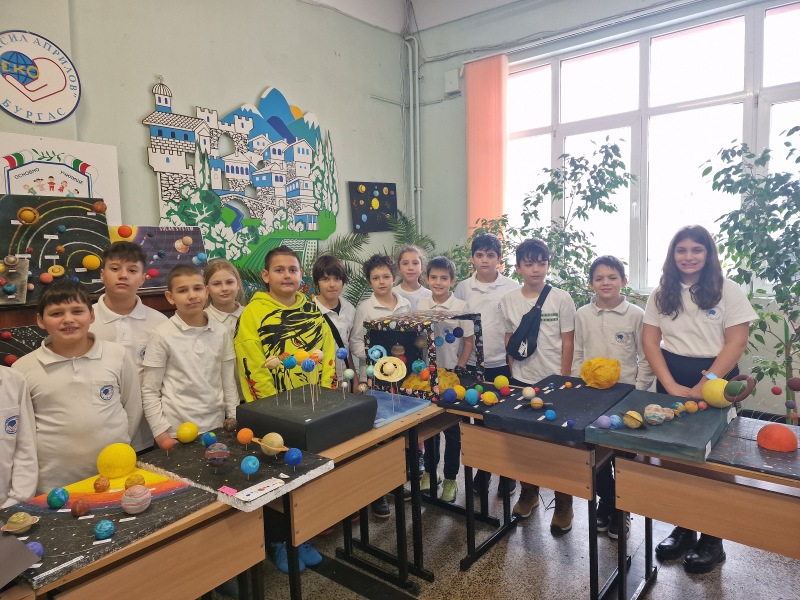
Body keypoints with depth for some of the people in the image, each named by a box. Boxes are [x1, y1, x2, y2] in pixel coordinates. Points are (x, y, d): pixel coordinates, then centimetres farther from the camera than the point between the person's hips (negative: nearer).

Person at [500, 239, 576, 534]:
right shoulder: (508, 301, 2)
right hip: (521, 382, 3)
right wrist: (512, 376, 6)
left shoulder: (561, 299, -5)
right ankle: (528, 493, 33)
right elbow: (509, 341, 8)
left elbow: (567, 343, -3)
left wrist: (563, 381, -6)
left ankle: (563, 504, 21)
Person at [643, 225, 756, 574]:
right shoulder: (662, 293, 5)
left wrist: (706, 385, -16)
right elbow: (649, 339, 2)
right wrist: (671, 385, -9)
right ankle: (683, 528, 26)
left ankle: (712, 540, 21)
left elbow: (737, 341, -9)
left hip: (716, 381, -3)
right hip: (672, 382, 3)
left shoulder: (727, 291, -4)